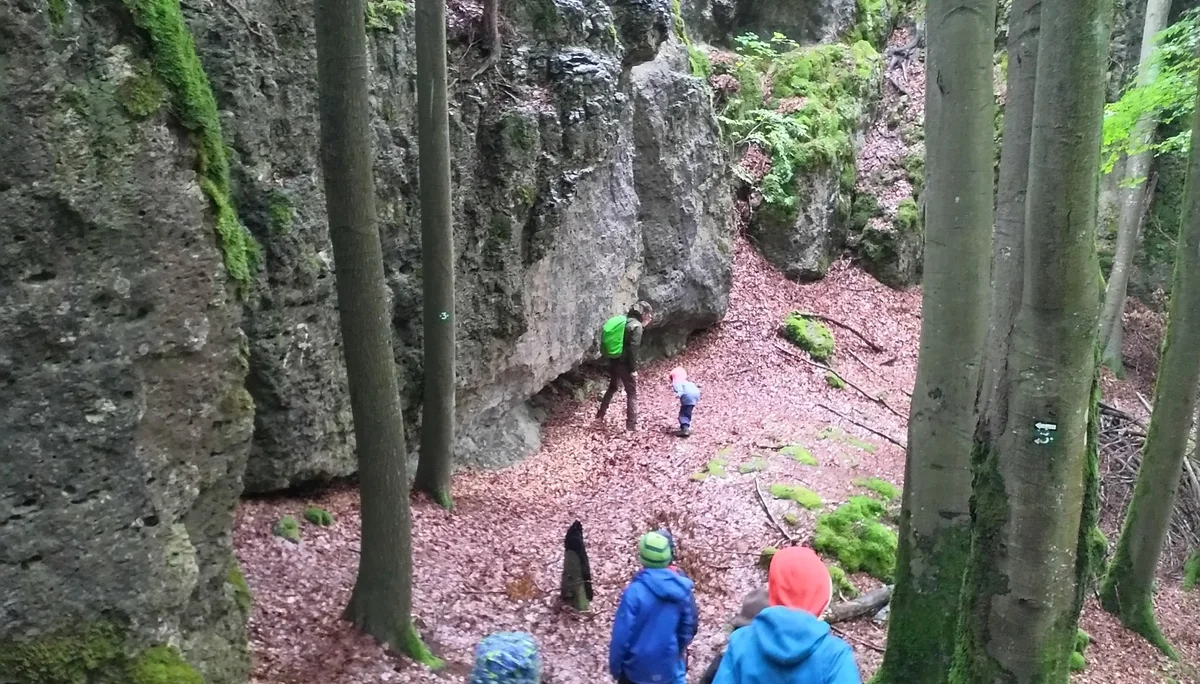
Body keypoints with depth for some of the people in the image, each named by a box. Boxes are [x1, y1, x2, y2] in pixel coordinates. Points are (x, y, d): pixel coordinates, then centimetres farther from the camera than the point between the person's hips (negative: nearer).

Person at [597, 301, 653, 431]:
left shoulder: (621, 321, 11)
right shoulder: (636, 326, -15)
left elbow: (608, 344, 13)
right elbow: (633, 349, -20)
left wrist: (610, 360, 17)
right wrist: (634, 369, -15)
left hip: (613, 361, 8)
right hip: (624, 364, -8)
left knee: (612, 388, 27)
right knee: (632, 394, 3)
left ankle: (600, 415, 36)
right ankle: (631, 425, 4)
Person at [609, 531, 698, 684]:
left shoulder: (635, 591, -22)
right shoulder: (682, 589, -8)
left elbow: (622, 634, -17)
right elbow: (689, 628, 3)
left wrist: (615, 666, -3)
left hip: (638, 668, -3)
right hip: (669, 667, 3)